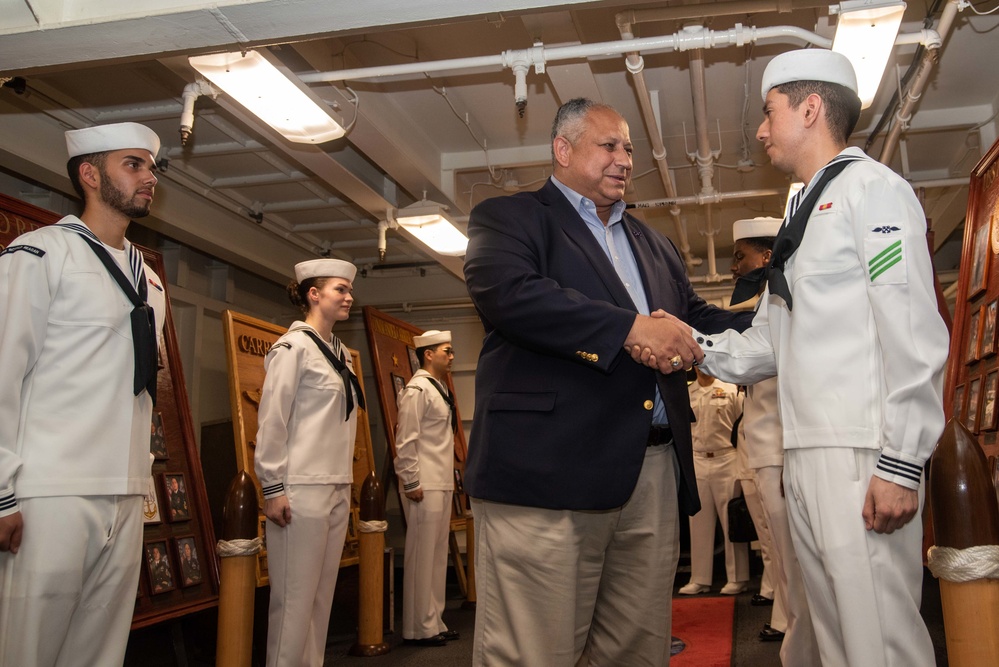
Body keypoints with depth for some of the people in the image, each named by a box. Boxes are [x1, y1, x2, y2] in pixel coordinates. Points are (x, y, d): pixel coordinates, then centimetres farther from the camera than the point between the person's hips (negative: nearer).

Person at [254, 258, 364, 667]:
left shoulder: (340, 353, 15)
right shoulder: (293, 347, -7)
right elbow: (271, 420, -11)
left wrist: (346, 482, 16)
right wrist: (273, 488, -15)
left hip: (338, 488, 8)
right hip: (302, 489, -8)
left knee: (322, 593, 11)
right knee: (295, 596, -3)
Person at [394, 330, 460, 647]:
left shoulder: (440, 388, 16)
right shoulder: (417, 389, -11)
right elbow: (405, 441, -16)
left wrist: (449, 478, 15)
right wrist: (411, 483, -18)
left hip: (442, 485, 9)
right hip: (425, 488, -9)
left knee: (438, 555, 12)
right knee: (422, 557, -2)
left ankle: (434, 622, 21)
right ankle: (418, 628, 7)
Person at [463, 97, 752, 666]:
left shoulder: (654, 244, 28)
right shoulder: (508, 218, 5)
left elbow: (696, 317, 25)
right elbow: (508, 294, -14)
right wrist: (631, 328, -19)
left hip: (654, 471, 7)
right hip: (548, 469, -6)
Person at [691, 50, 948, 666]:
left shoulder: (870, 188, -3)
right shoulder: (802, 216, 23)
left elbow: (915, 334, -13)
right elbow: (764, 349, 22)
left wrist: (901, 464, -19)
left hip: (863, 457, -9)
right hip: (805, 454, 9)